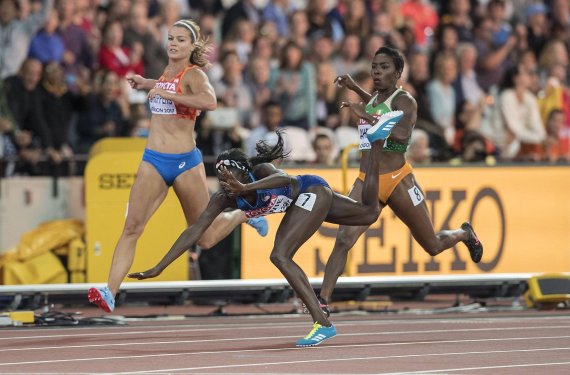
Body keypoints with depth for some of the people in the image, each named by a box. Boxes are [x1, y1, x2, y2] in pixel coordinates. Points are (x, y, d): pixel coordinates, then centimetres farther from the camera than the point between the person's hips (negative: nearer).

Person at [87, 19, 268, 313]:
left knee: (205, 239, 10)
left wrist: (167, 93, -29)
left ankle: (244, 214, 40)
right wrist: (146, 84, 25)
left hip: (185, 162, -5)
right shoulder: (168, 72, 12)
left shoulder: (194, 74, -9)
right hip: (153, 161, 5)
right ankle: (110, 293, -22)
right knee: (131, 228, -13)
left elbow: (210, 101, -32)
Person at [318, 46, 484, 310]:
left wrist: (366, 116, -29)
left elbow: (402, 134, -29)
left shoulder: (405, 101, -10)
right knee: (343, 239, -19)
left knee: (433, 247, 10)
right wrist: (355, 88, 30)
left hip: (398, 181, -5)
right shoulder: (374, 98, 14)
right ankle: (323, 302, -23)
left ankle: (465, 234, 44)